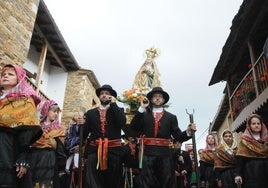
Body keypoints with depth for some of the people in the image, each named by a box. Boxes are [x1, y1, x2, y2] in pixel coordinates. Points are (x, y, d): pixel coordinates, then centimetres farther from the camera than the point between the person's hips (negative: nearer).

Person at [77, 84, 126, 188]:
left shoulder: (118, 110, 11)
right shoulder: (90, 113, 15)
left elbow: (122, 122, -11)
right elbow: (84, 134, 11)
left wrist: (113, 104, -4)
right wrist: (82, 125, -10)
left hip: (113, 150, -1)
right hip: (94, 150, 1)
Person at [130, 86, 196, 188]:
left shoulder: (171, 117, 14)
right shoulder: (143, 115, 13)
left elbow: (178, 137, 5)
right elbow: (133, 127, -5)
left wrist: (188, 132, -16)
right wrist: (141, 108, -7)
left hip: (164, 154, 1)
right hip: (147, 154, -1)